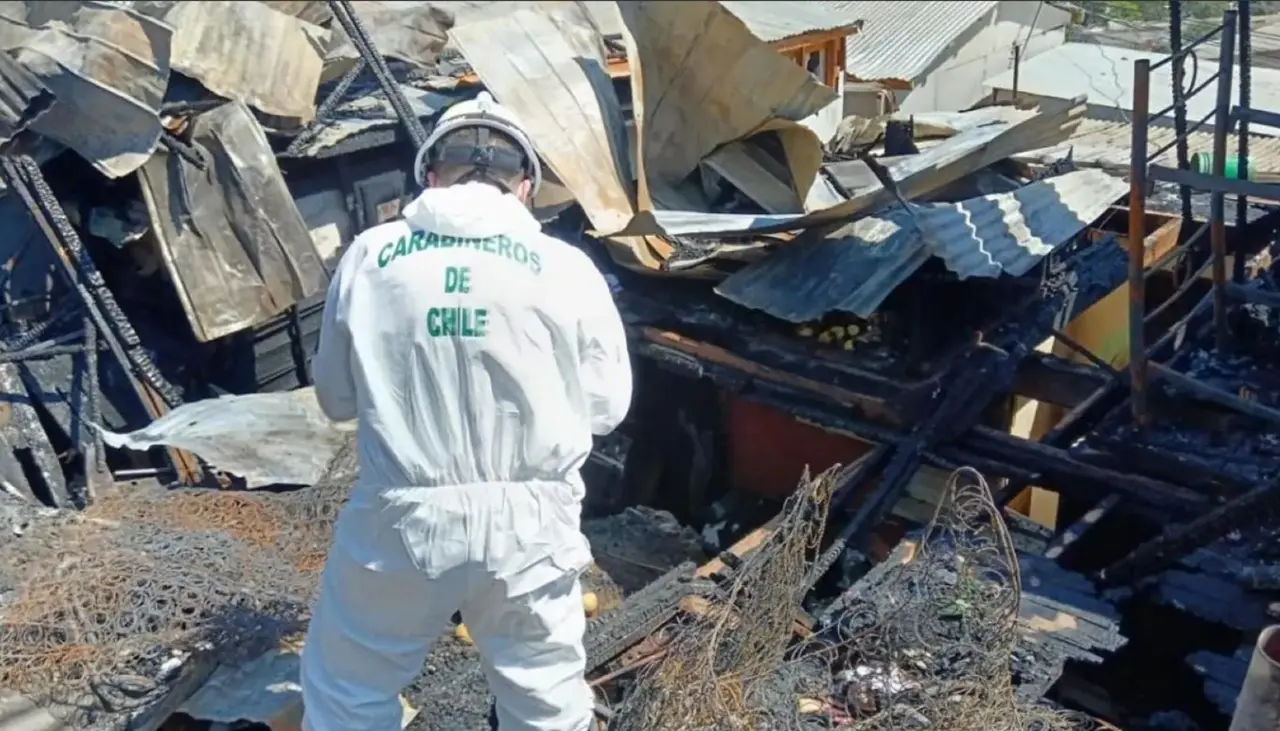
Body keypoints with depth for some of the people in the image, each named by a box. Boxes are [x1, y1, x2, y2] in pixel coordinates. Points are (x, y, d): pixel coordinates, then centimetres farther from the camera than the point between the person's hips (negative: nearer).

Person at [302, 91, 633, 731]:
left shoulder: (368, 257, -4)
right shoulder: (565, 269, -8)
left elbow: (336, 397, 6)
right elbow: (605, 406, 1)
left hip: (400, 519, 1)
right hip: (526, 523, 0)